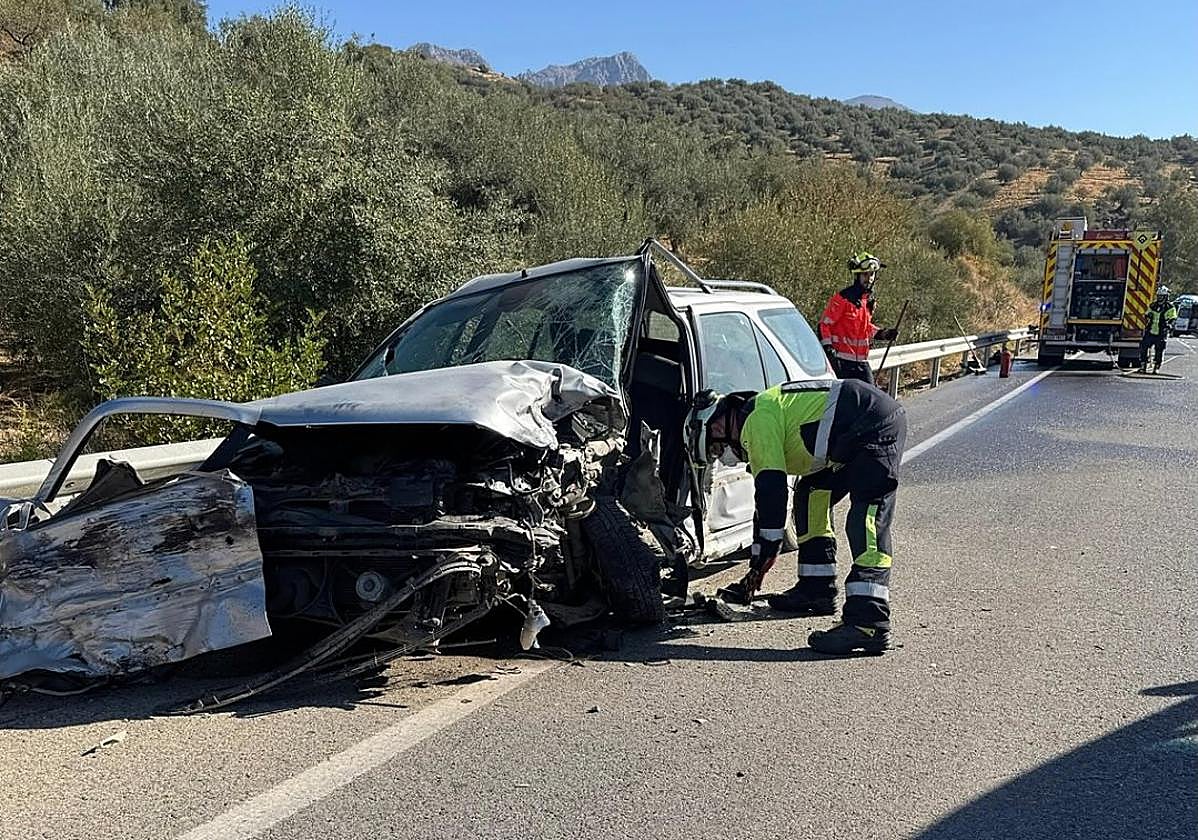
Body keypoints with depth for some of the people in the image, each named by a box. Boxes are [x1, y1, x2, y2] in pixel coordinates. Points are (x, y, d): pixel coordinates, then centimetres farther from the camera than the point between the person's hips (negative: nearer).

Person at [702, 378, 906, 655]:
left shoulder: (758, 420, -11)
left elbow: (771, 492, -17)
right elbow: (765, 499, 23)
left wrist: (761, 561, -9)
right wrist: (756, 568, 26)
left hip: (878, 424, -11)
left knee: (867, 517, -20)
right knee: (812, 494, 16)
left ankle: (869, 621, -27)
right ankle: (817, 590, 20)